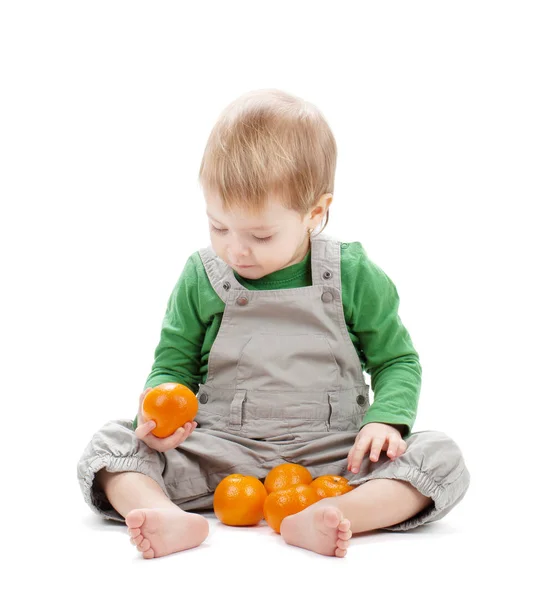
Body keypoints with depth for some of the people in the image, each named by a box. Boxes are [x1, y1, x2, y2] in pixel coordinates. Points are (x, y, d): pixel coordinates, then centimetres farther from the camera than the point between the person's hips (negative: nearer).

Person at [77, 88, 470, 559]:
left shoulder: (354, 276, -2)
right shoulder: (200, 278, 1)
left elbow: (397, 361, 5)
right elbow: (173, 366, 9)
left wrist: (385, 419, -15)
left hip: (330, 455, -1)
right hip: (221, 456, 1)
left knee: (440, 457, -24)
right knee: (110, 444, -15)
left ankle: (325, 517, -44)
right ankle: (172, 518, -41)